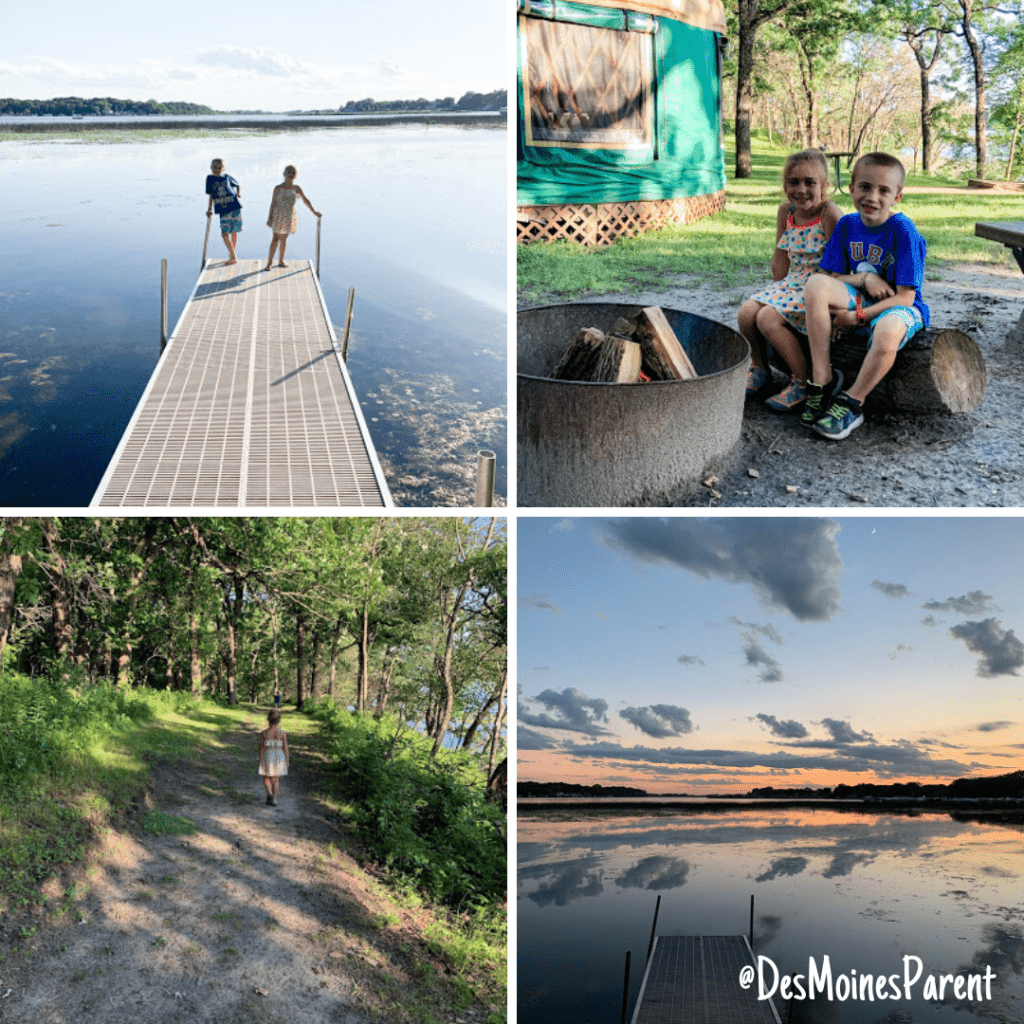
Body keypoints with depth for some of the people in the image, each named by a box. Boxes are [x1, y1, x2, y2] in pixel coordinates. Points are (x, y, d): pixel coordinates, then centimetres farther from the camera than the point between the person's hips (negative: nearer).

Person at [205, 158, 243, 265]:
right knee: (224, 234, -10)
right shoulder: (210, 178, 6)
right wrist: (210, 209, 12)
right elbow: (211, 194, 13)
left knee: (234, 232, 5)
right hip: (223, 211, 0)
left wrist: (239, 193, 4)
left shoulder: (227, 177, 5)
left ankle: (232, 254, 22)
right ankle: (233, 257, -2)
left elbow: (238, 185, 22)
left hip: (235, 208, 0)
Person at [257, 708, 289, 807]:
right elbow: (285, 748, -5)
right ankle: (274, 800, 22)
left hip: (267, 758, -1)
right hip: (279, 758, 1)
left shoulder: (263, 733, -12)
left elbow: (261, 748, -6)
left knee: (266, 779, 18)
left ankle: (269, 794, -7)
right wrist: (287, 761, 7)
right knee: (275, 780, 18)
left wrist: (260, 760, 6)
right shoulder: (282, 734, -11)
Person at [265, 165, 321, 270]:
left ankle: (281, 260, 22)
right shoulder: (278, 188, -5)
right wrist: (270, 217, -7)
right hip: (279, 216, -4)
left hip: (290, 216, 4)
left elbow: (305, 200, 12)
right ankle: (269, 262, -5)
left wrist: (314, 212, 13)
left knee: (284, 238, 12)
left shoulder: (296, 188, 5)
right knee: (276, 238, -7)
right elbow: (273, 203, -4)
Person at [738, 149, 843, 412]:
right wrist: (778, 291, 10)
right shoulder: (785, 211, 5)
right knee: (747, 311, -13)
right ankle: (760, 368, 12)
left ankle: (804, 381, -10)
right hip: (792, 282, 7)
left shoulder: (830, 214, -15)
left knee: (768, 318, -25)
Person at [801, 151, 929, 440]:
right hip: (859, 298, 5)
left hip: (899, 307, -5)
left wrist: (859, 316, -23)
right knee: (816, 283, -24)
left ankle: (851, 403, -16)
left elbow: (904, 298, -17)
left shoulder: (903, 230, -16)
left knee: (887, 332, -41)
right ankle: (822, 380, -21)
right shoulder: (848, 224, 0)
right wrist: (864, 279, -16)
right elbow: (832, 277, 2)